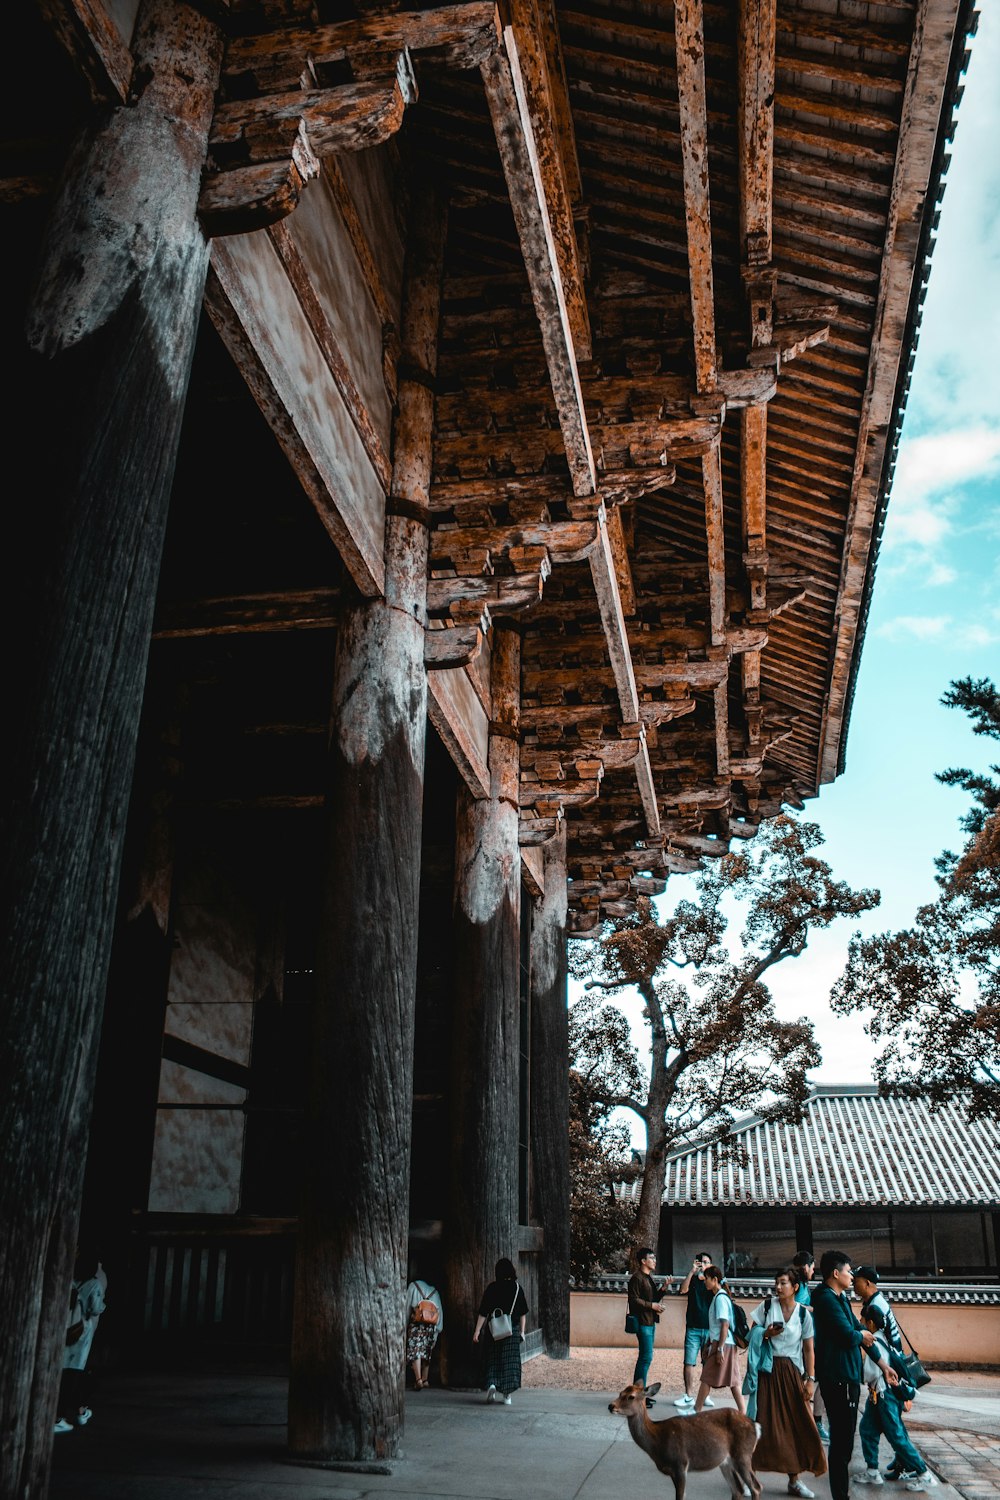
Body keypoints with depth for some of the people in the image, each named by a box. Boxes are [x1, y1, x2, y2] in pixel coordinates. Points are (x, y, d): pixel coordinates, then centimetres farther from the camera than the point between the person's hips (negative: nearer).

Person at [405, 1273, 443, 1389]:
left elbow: (407, 1307, 8)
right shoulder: (434, 1291, 23)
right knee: (426, 1352, 15)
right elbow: (440, 1311, 15)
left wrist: (405, 1326, 10)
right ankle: (425, 1380, 14)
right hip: (431, 1326, 4)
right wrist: (438, 1330, 13)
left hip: (417, 1323, -4)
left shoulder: (413, 1286, 15)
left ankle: (418, 1379, -21)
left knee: (414, 1350, -8)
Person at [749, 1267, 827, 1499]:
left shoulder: (804, 1313, -1)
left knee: (797, 1423, -1)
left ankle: (795, 1479, 11)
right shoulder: (767, 1305, -1)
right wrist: (766, 1334, -16)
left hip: (792, 1372, 1)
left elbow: (809, 1349, 1)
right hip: (768, 1370, -1)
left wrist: (810, 1379, -4)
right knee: (767, 1424, -2)